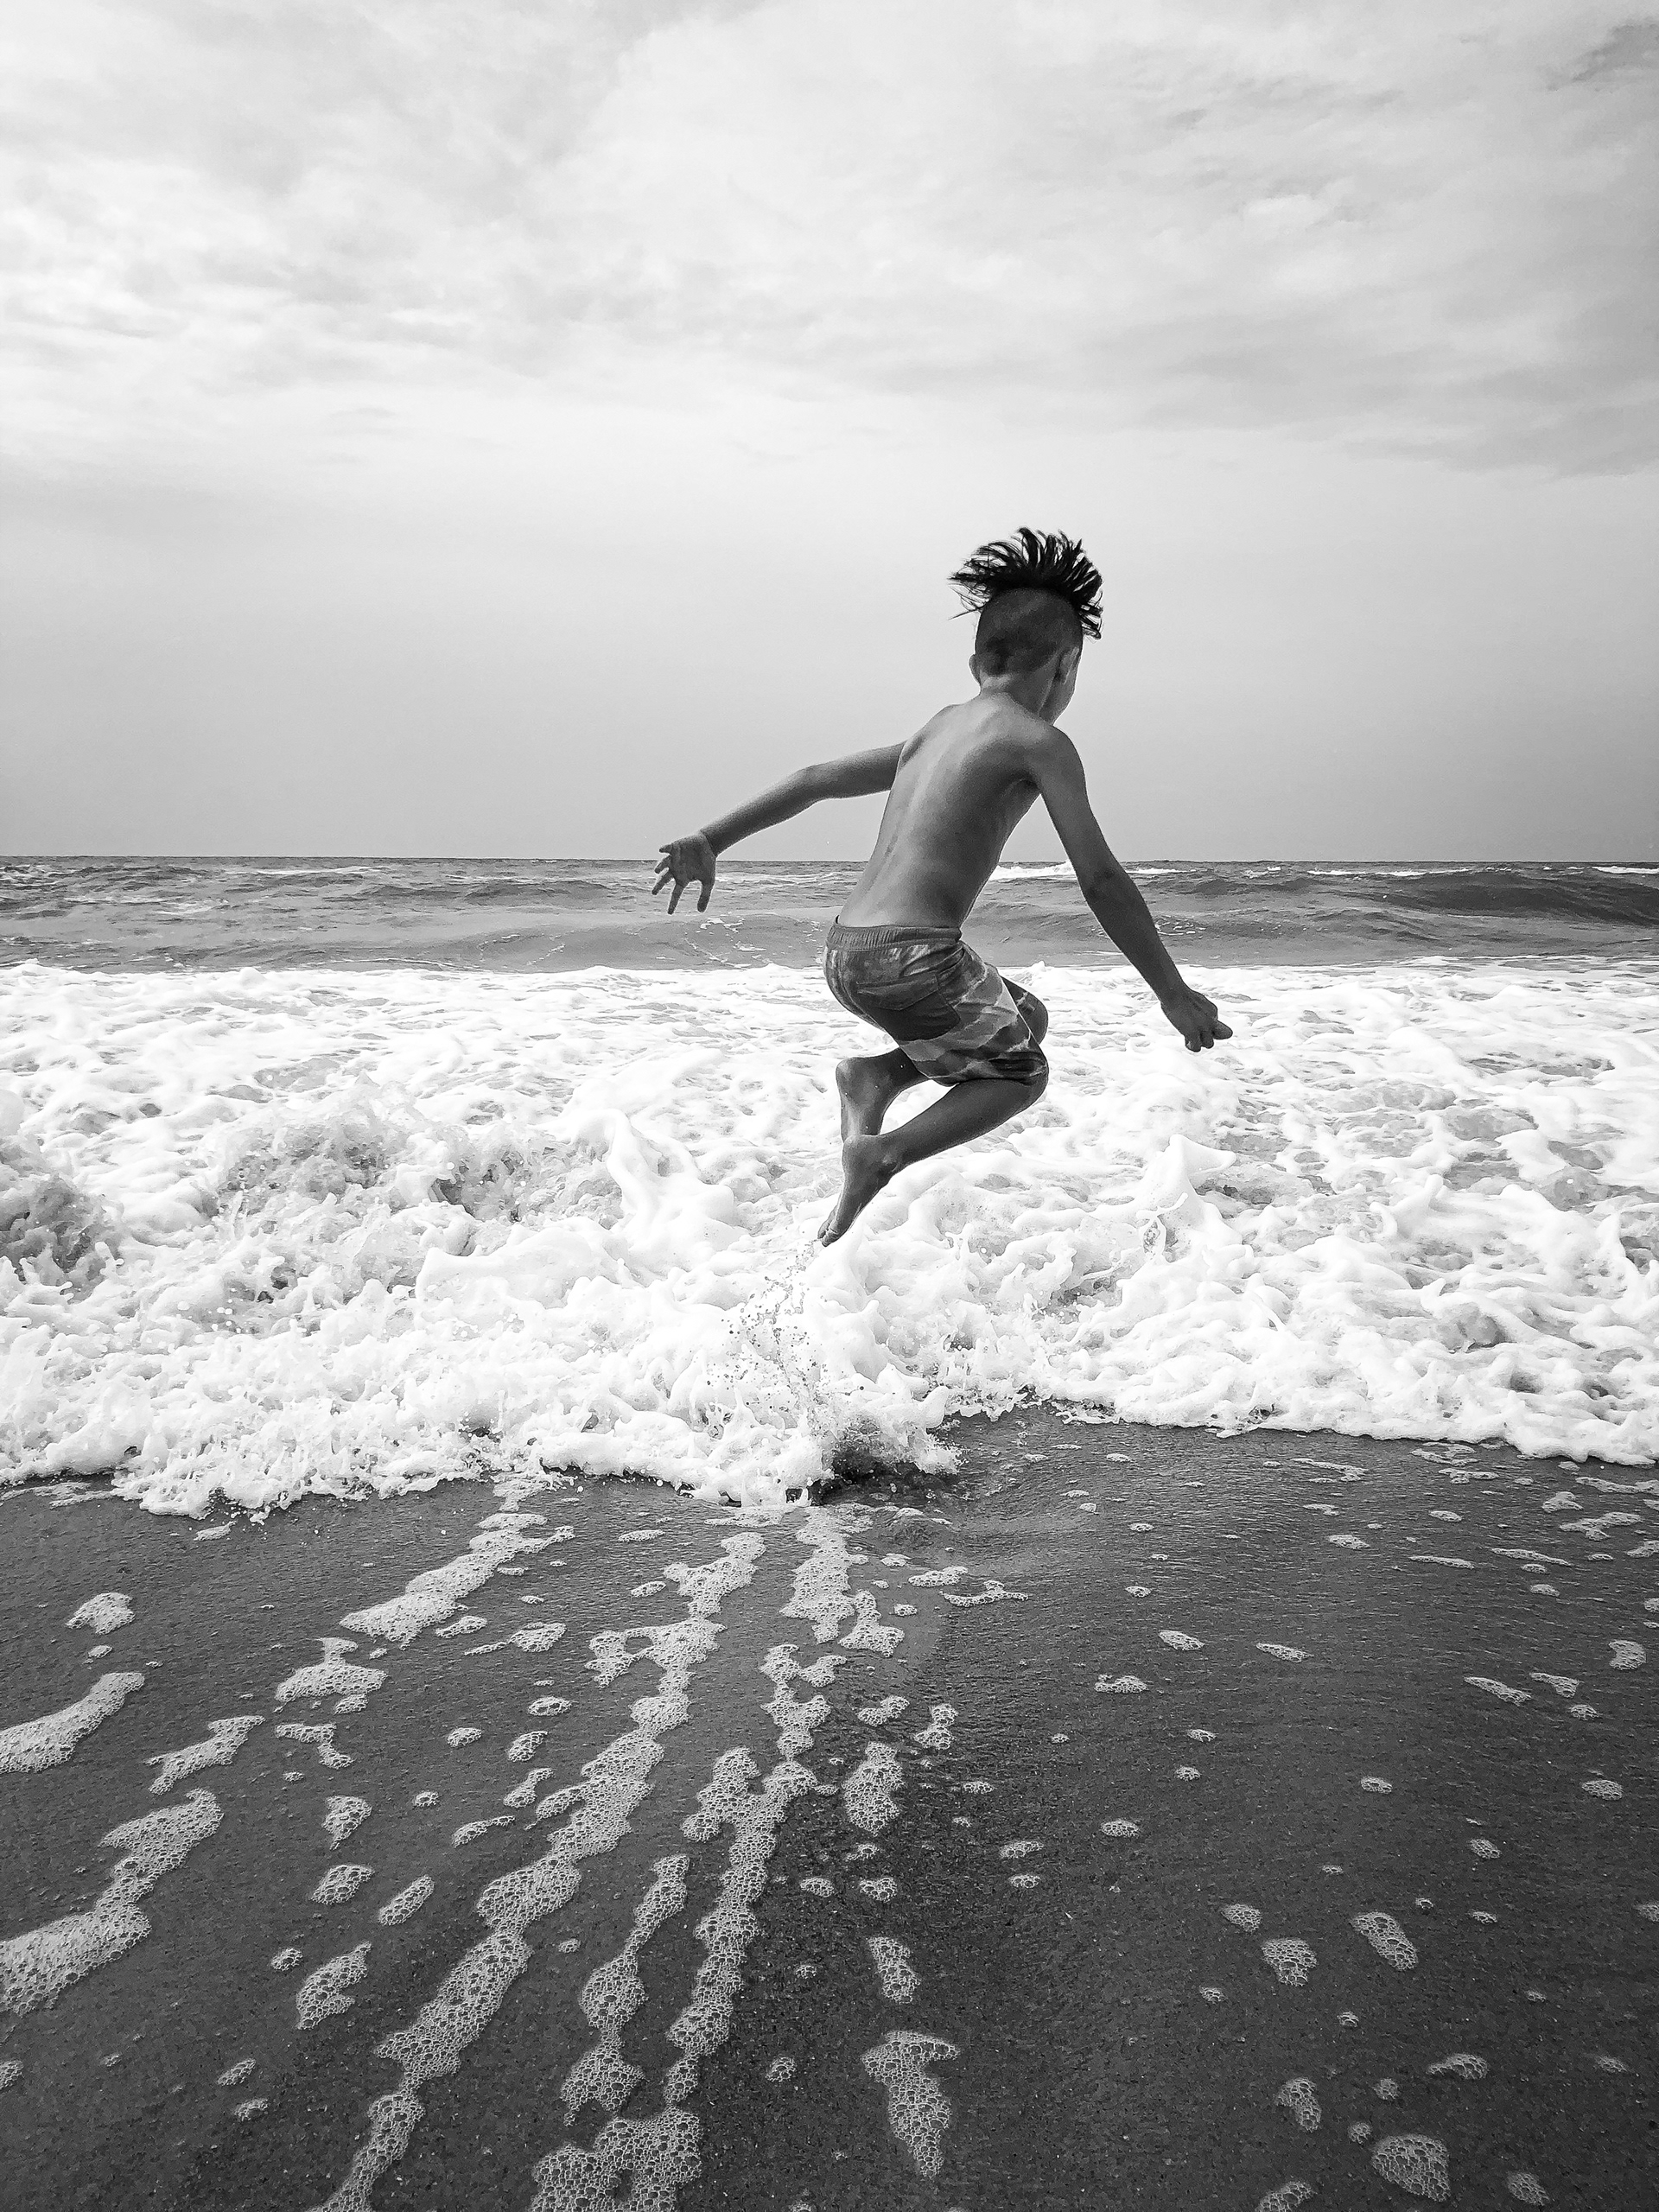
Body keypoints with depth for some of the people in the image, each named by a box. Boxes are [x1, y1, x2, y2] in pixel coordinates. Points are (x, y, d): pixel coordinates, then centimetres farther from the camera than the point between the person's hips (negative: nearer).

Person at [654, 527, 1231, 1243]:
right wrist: (1175, 994, 2)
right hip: (914, 958, -7)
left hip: (844, 955, 7)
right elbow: (1101, 882, -5)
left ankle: (877, 1072, 7)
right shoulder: (1040, 742, -2)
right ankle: (883, 1155, -4)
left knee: (1025, 1019, 27)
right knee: (1021, 1071, 19)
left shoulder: (934, 731, 19)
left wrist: (709, 841, 24)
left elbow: (814, 779, 21)